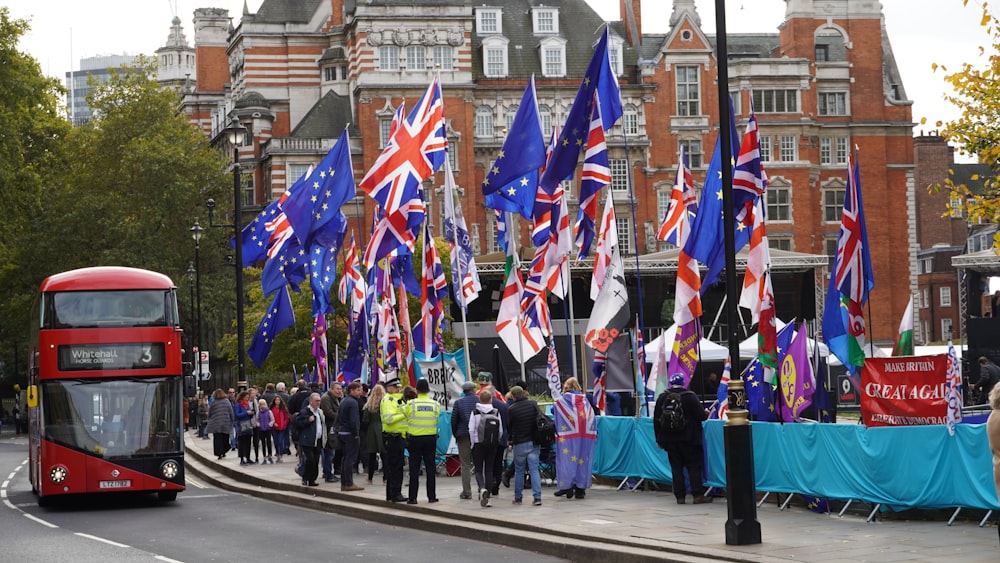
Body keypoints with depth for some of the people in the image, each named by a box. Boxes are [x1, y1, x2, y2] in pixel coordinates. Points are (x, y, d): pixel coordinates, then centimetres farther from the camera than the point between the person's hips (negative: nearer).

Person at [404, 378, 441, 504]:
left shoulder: (411, 404, -10)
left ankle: (412, 497, 1)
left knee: (414, 469, 2)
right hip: (431, 438, 2)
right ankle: (432, 496, 9)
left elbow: (405, 415, -1)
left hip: (415, 438, -2)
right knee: (430, 468, 8)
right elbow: (436, 419, 4)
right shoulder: (435, 405, -3)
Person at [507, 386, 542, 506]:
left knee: (519, 471, 12)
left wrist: (510, 442, 15)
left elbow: (509, 427, 1)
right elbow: (540, 420, 6)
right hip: (534, 442, 2)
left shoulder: (511, 409, -10)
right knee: (534, 470, 2)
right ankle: (537, 497, -6)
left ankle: (517, 497, 19)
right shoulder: (533, 404, -2)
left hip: (519, 443, -2)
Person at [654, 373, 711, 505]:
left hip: (669, 439, 4)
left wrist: (659, 439, 14)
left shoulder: (662, 397, 4)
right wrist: (706, 412, 14)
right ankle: (698, 495, -1)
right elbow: (701, 415, -11)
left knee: (676, 468, 7)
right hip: (688, 439, -4)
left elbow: (656, 420, 8)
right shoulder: (689, 396, -10)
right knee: (694, 466, 2)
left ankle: (680, 496, 6)